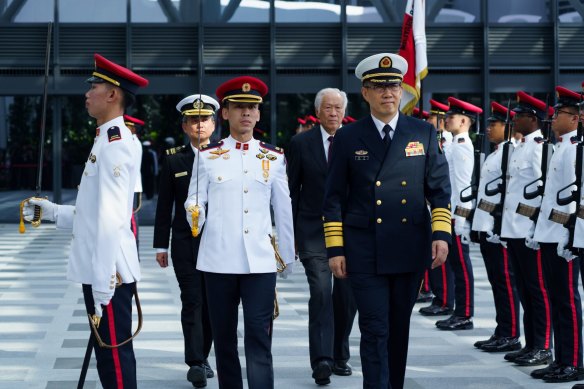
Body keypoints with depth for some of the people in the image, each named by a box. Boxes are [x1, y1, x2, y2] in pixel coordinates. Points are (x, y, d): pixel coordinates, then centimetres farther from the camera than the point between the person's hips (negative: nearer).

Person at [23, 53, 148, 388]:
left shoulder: (114, 143, -15)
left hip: (109, 275, -10)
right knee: (110, 357, 16)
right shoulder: (111, 140, 17)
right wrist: (52, 211, 14)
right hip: (102, 272, 10)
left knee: (115, 360, -4)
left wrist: (102, 288, -23)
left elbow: (111, 221, -21)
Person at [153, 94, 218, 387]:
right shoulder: (173, 160, 3)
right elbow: (164, 206, 4)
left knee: (211, 303, 8)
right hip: (185, 242, -1)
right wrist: (161, 245, 2)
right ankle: (195, 363, -10)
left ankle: (202, 357, 22)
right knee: (192, 301, -7)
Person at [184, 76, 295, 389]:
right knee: (224, 337, 8)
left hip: (260, 261, 0)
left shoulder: (274, 158, 8)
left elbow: (283, 210, 12)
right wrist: (195, 216, -12)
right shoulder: (208, 156, 5)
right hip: (218, 260, 0)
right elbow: (194, 203, 8)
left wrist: (287, 256, 15)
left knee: (259, 337, -7)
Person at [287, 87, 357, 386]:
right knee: (320, 292, -14)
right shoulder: (301, 144, 1)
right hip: (313, 232, -2)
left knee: (347, 296, 8)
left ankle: (340, 356, 23)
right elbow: (291, 191, 3)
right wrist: (290, 234, -1)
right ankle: (321, 361, -16)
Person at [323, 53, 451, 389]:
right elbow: (334, 198, 2)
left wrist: (442, 234, -6)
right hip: (365, 252, -2)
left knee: (400, 328, 12)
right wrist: (335, 249, -3)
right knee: (375, 330, -6)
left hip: (411, 248, 2)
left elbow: (440, 189, 6)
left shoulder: (424, 133, 6)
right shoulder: (348, 138, 2)